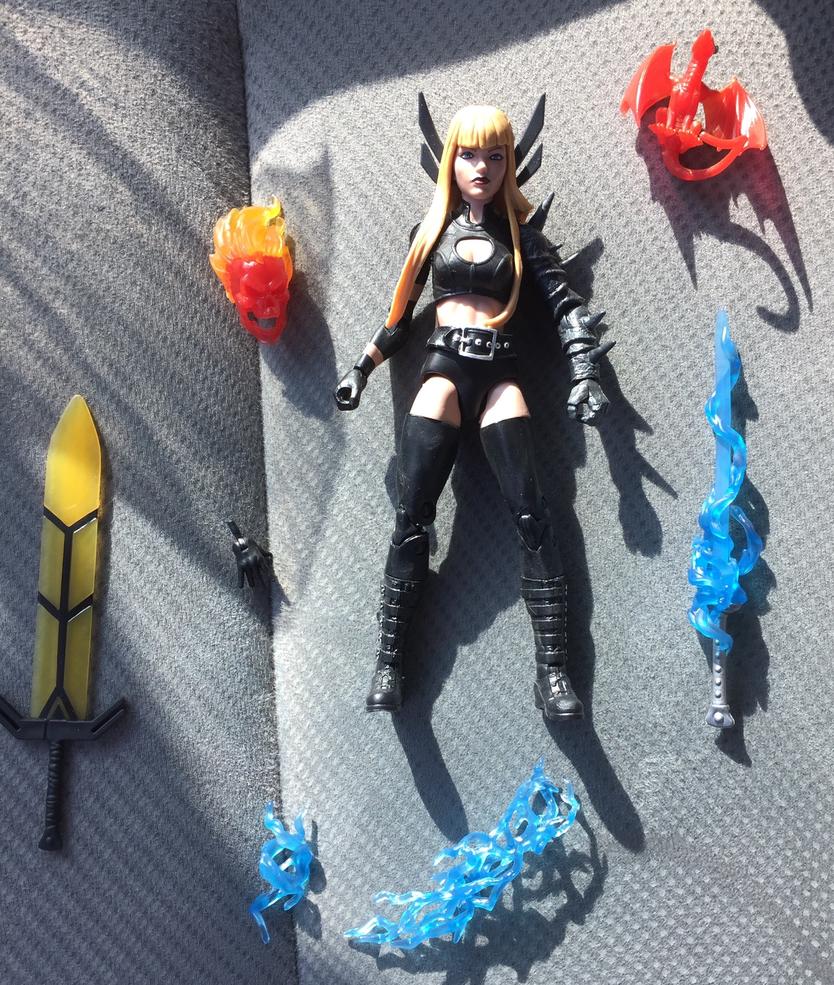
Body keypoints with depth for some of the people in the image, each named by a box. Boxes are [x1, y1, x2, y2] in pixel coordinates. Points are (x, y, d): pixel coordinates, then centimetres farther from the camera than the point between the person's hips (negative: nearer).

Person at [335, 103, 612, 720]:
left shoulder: (518, 231, 12)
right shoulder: (433, 229, 15)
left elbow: (565, 303, 4)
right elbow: (401, 312, 20)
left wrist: (585, 376, -9)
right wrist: (362, 369, 15)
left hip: (499, 375, 0)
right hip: (446, 369, 0)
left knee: (532, 514, -12)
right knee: (412, 517, -8)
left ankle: (553, 671, -10)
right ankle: (389, 664, -1)